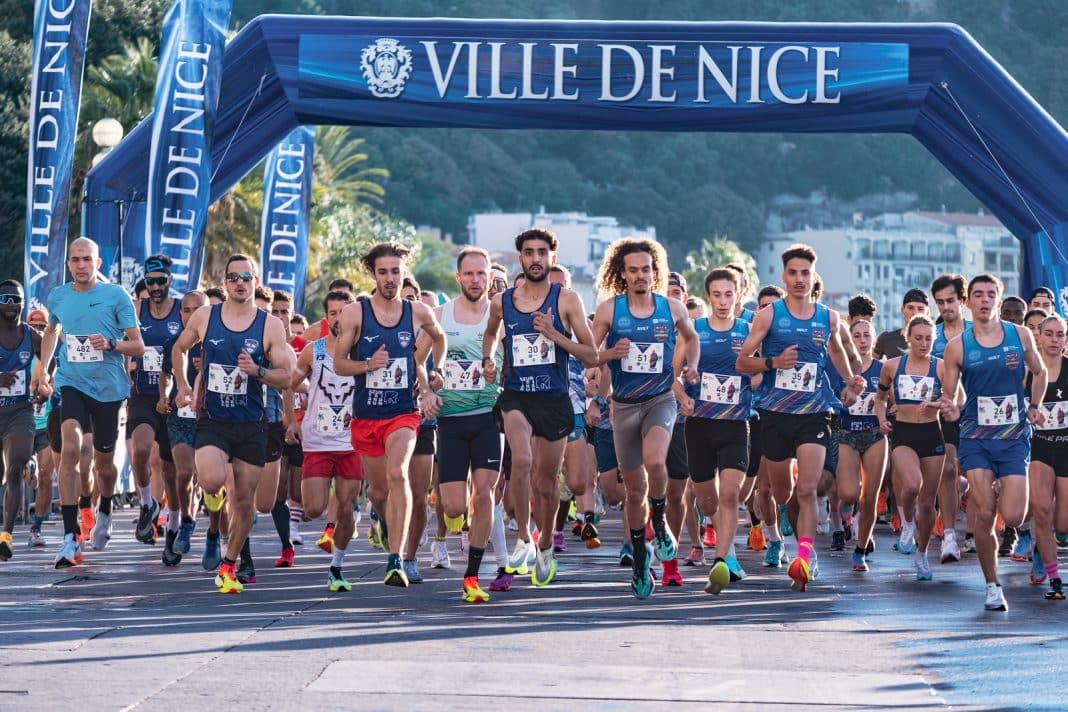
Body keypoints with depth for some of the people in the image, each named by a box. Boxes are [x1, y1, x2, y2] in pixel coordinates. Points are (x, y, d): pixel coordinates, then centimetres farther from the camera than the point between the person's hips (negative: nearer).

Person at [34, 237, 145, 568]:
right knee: (70, 449, -22)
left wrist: (110, 344, -22)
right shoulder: (58, 297, 6)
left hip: (109, 388, -1)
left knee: (103, 463, 12)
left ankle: (104, 513, 47)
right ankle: (70, 538, -23)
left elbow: (138, 346, -4)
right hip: (72, 384, 1)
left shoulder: (116, 295, -5)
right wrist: (42, 369, 18)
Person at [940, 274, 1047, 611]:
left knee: (1012, 517, -9)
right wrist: (952, 412, -19)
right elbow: (948, 396, 3)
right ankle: (993, 587, 7)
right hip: (976, 438, -1)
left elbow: (1039, 372, 19)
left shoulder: (1020, 335, 2)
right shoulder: (957, 346, -2)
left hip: (1015, 437, 1)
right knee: (984, 516, -9)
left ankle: (1002, 490, 28)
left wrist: (1034, 408, 7)